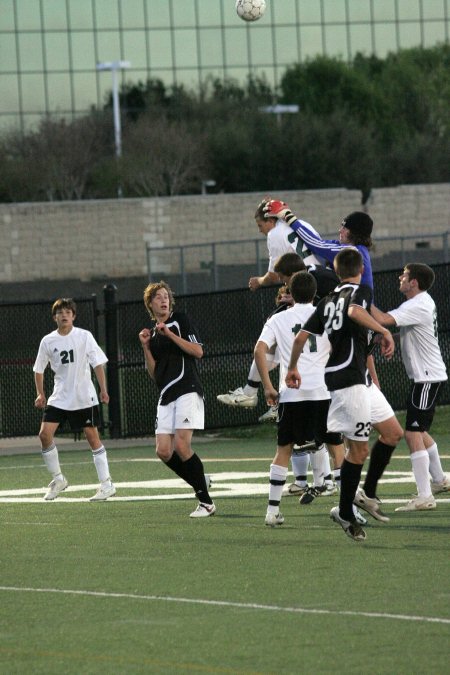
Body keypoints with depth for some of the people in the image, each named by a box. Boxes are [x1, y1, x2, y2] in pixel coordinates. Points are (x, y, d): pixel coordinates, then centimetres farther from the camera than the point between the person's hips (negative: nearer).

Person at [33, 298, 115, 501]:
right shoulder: (47, 341, 2)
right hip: (59, 398, 3)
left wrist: (103, 390, -9)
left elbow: (98, 364, -3)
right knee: (45, 433, -10)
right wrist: (41, 394, 5)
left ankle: (106, 484, 5)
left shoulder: (84, 336, -5)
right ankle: (58, 479, 6)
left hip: (85, 398, -3)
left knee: (93, 437, -2)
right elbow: (39, 369, 12)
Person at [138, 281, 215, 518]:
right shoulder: (153, 334, 19)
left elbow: (198, 351, -10)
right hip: (166, 396, 7)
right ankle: (200, 485, 14)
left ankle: (206, 503, -11)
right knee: (164, 451, -5)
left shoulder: (180, 320, 1)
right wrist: (146, 347, 4)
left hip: (187, 390, -7)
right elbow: (154, 373, 16)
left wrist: (170, 334, -14)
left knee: (181, 446, -19)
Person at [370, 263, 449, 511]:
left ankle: (424, 497, -17)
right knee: (420, 432, 24)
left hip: (427, 377, -11)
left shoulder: (417, 307, -21)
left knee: (413, 434, -14)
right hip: (426, 376, 11)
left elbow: (384, 320, -32)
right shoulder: (423, 301, 12)